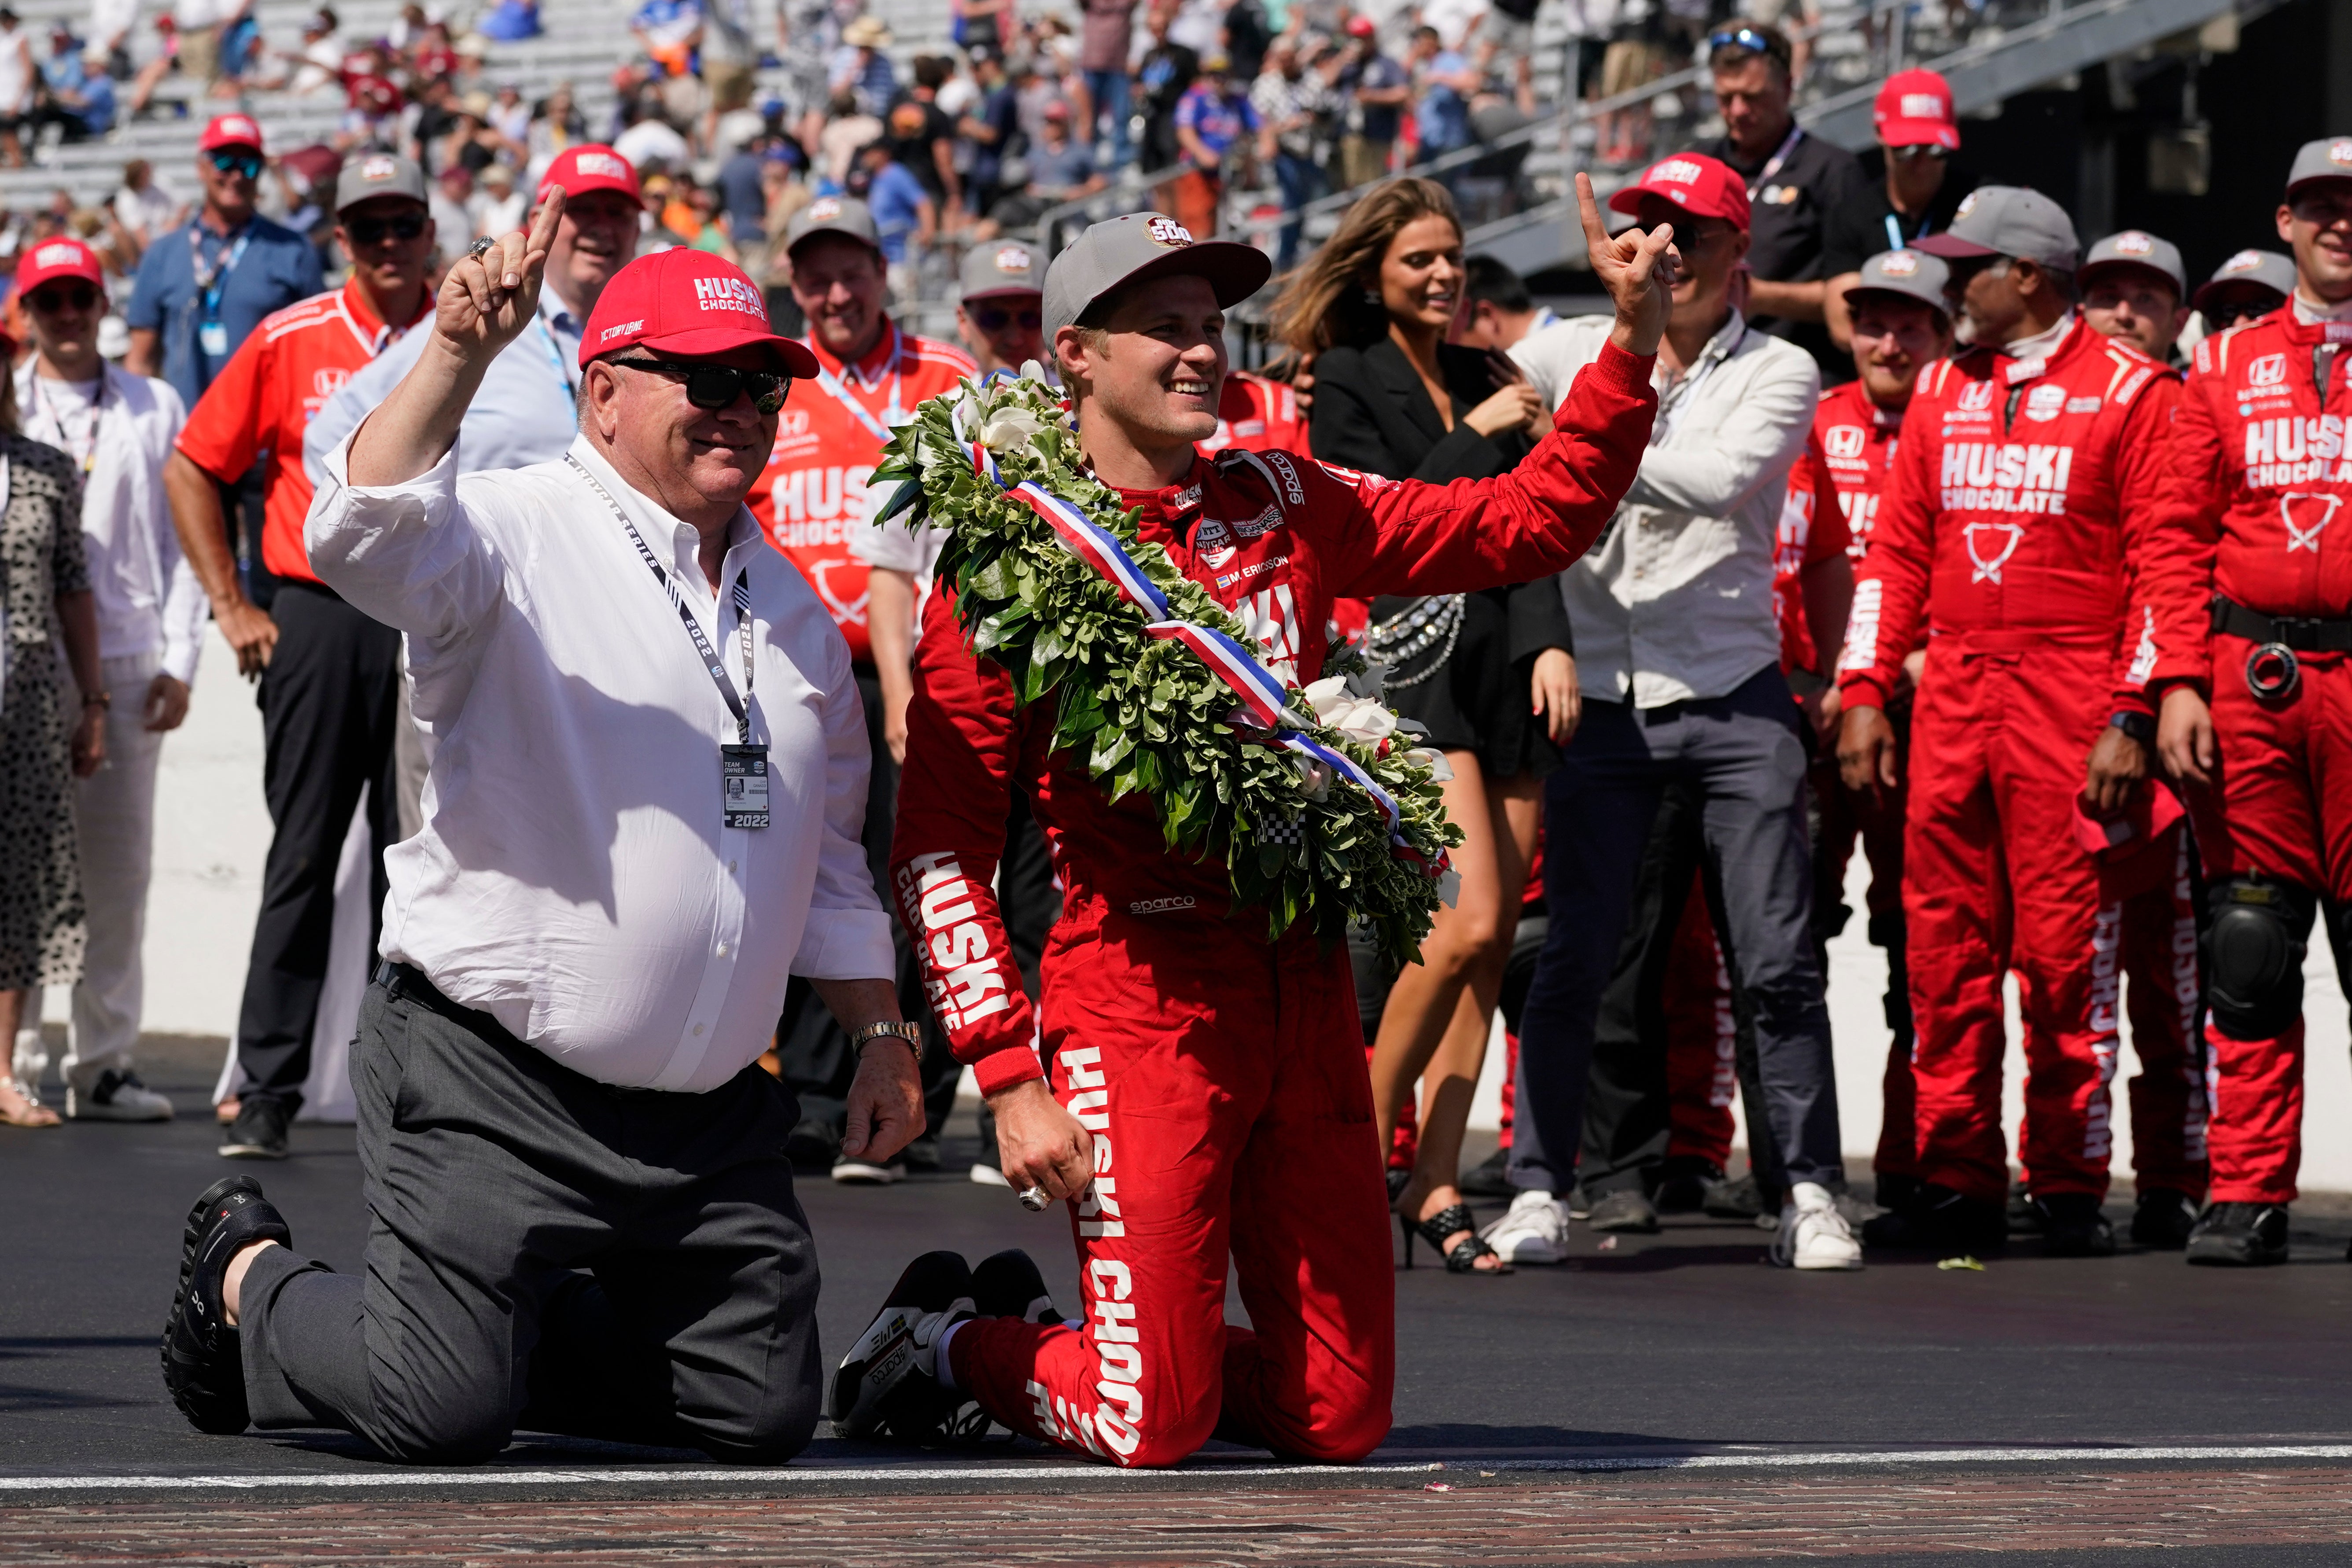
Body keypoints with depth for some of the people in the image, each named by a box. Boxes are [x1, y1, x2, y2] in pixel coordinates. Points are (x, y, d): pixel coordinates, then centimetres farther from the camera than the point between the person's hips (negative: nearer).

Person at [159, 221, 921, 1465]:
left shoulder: (789, 604, 16)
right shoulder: (515, 539, -8)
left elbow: (825, 850, 25)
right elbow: (365, 534, -31)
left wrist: (880, 1035, 21)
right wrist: (462, 352, -42)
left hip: (708, 1112, 7)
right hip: (490, 1081, -7)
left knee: (762, 1411, 3)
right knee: (444, 1416, -13)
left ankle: (507, 1328, 26)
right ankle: (249, 1278, 18)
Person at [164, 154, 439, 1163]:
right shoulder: (290, 343, 2)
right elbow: (192, 470, 9)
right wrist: (231, 608, 4)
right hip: (318, 624, -1)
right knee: (303, 861, -1)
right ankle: (266, 1094, 1)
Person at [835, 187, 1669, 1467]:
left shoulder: (1287, 508, 10)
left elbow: (1534, 520, 12)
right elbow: (940, 851, -6)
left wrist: (1633, 339, 0)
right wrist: (1010, 1082, -13)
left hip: (1307, 998, 5)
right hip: (1141, 1009, -5)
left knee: (1340, 1422, 5)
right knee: (1156, 1430, -7)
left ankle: (1104, 1347, 31)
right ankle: (950, 1347, 21)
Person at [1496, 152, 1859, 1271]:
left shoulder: (1777, 375, 3)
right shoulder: (1576, 354, 10)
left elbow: (1718, 479, -15)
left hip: (1734, 696, -1)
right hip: (1602, 696, 1)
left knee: (1778, 961, -2)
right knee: (1576, 955, -3)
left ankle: (1809, 1193, 4)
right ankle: (1538, 1190, 3)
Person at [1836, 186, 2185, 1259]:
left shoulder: (2132, 393, -1)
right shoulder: (1943, 393, 15)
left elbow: (2160, 564, -5)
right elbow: (1897, 550, 16)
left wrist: (2132, 719, -12)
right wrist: (1865, 692, 7)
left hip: (2072, 702, -5)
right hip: (1951, 694, 5)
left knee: (2067, 951, -4)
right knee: (1946, 947, 3)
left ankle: (2069, 1190, 3)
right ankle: (1957, 1187, 9)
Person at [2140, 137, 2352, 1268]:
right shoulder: (2227, 366, 13)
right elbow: (2178, 537, 10)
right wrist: (2180, 685, 0)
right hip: (2247, 685, 2)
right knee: (2248, 949, 1)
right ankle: (2247, 1196, 5)